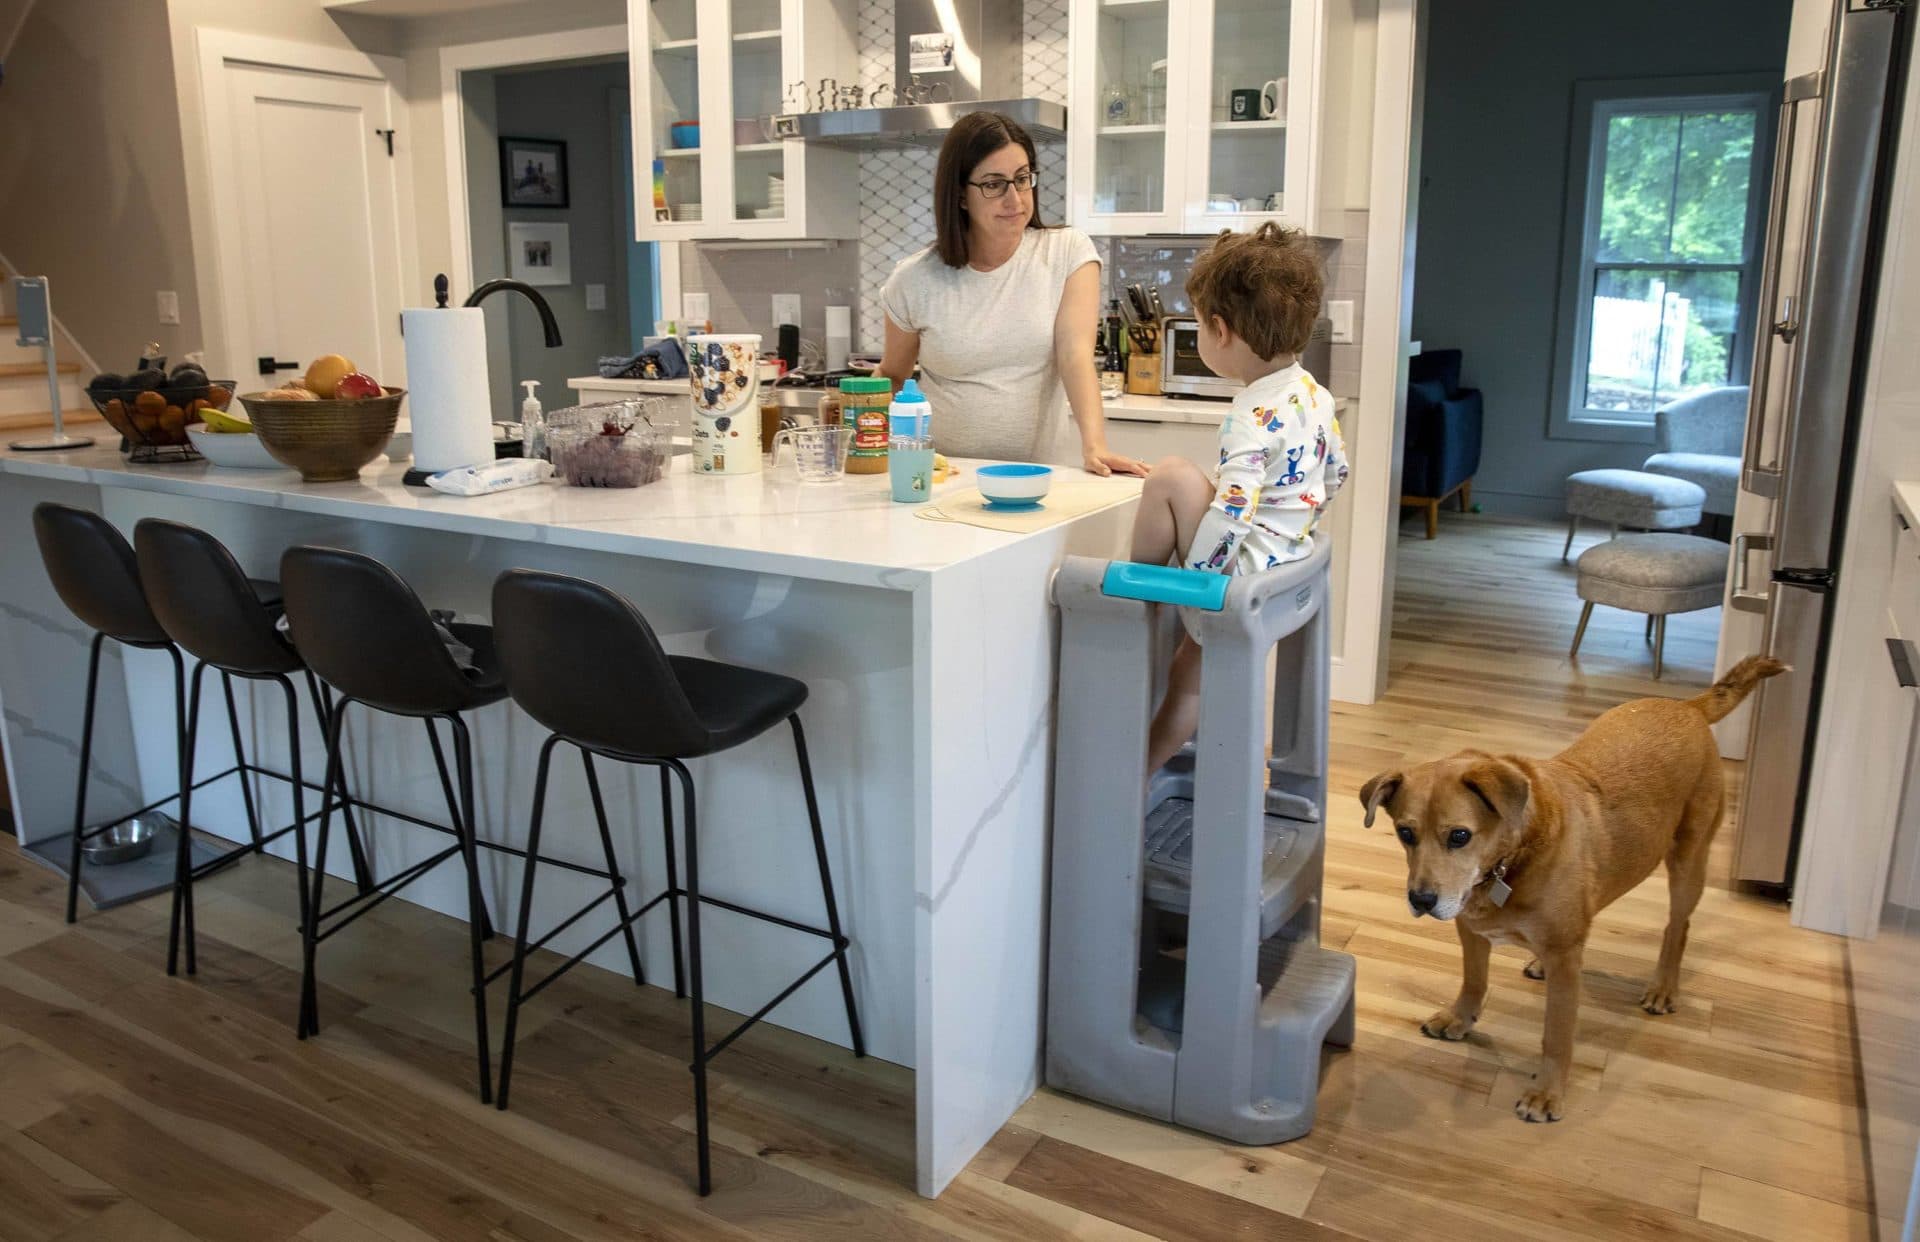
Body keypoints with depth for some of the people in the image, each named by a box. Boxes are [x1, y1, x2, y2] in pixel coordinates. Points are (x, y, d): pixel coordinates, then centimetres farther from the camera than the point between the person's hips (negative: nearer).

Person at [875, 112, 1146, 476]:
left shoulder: (1069, 253, 1)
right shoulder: (914, 281, 2)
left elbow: (1076, 354, -11)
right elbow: (892, 378, 14)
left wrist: (1094, 446, -26)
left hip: (1038, 470, -1)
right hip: (943, 474, 1)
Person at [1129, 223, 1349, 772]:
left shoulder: (1253, 416, -22)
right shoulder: (1314, 393, 6)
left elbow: (1231, 515, -28)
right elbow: (1336, 472, 20)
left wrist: (1180, 581, -17)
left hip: (1244, 569, -10)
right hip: (1289, 557, 10)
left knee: (1171, 475, -17)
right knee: (1189, 674, 20)